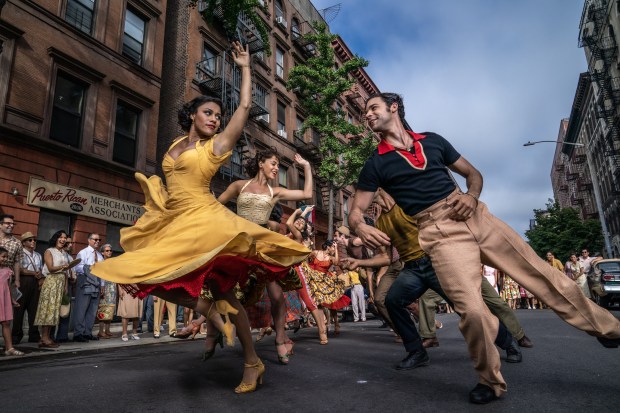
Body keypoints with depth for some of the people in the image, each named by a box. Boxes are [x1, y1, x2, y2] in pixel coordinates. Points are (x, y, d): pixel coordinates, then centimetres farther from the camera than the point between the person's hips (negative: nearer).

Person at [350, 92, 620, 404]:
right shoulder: (376, 164, 4)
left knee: (542, 274, 8)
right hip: (439, 233, -3)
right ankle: (490, 381, 8)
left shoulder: (431, 140, 13)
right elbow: (356, 211, 0)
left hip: (474, 216, 4)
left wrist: (472, 196, -4)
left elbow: (473, 173, 19)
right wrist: (360, 227, -24)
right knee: (473, 311, -18)